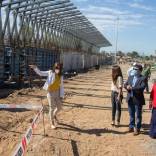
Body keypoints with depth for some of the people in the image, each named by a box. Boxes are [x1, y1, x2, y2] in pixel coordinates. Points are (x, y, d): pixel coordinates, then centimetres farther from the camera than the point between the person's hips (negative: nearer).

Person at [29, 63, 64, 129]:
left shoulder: (60, 76, 1)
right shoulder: (50, 73, -8)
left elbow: (61, 86, 5)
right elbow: (40, 73, -8)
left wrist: (61, 95, 2)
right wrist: (35, 68, -24)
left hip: (57, 93, 4)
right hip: (50, 93, -4)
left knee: (59, 107, 10)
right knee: (52, 108, 2)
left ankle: (54, 115, 43)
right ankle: (52, 123, 17)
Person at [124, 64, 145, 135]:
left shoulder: (142, 79, -11)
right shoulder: (130, 77, 9)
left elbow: (142, 87, -24)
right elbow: (125, 84, 8)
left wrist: (132, 88, -28)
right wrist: (127, 87, -15)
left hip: (138, 100, -6)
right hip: (130, 99, 6)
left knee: (138, 115, 8)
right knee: (131, 115, 18)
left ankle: (137, 129, 19)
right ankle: (131, 127, 31)